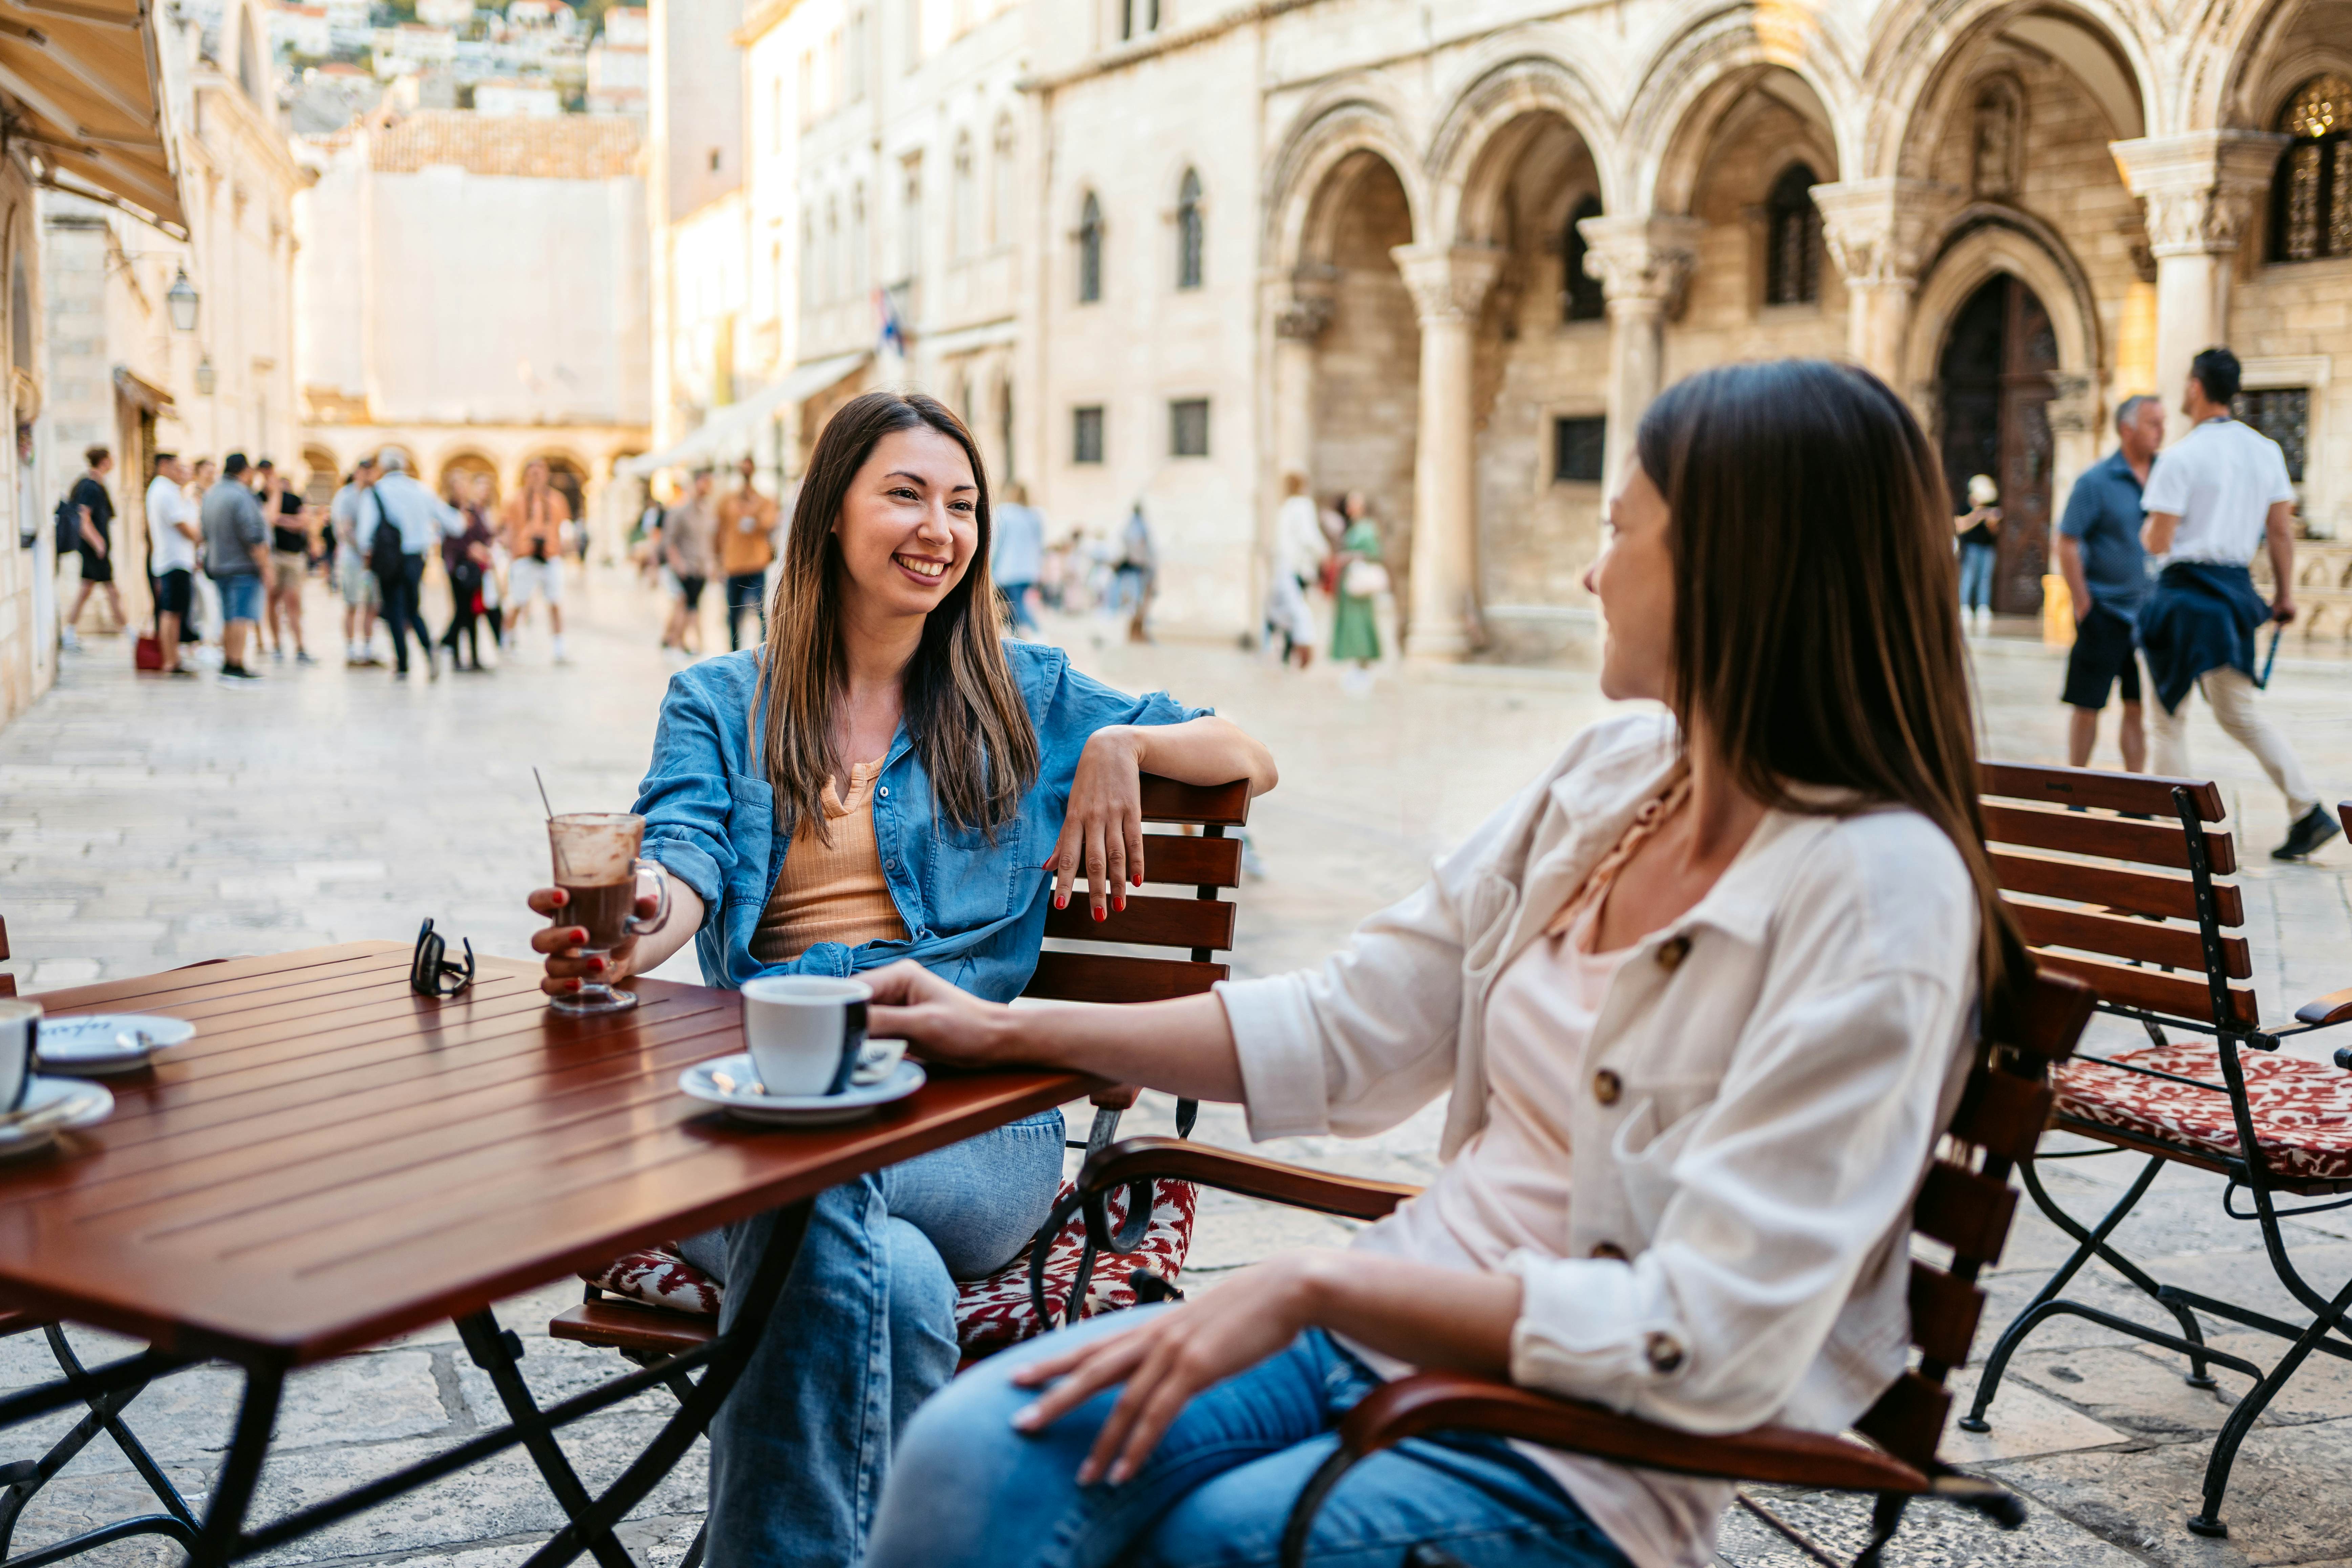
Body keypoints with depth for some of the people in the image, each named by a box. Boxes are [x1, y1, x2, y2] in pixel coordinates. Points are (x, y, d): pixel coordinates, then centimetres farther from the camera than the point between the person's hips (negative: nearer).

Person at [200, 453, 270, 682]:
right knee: (242, 617, -10)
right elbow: (253, 537, -19)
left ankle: (227, 664, 18)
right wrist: (265, 566, -14)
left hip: (218, 566, 9)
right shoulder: (241, 496, -16)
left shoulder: (211, 494, 13)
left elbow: (207, 534, 19)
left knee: (229, 618, 14)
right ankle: (236, 666, -14)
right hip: (243, 567, -9)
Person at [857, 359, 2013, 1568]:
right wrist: (1014, 1034, 11)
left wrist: (1315, 1287, -22)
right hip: (1398, 1328, 6)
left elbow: (1708, 1341, -21)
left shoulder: (1880, 892, -16)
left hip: (1583, 1457, -5)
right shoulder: (1613, 774, 6)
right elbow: (1347, 1031, 11)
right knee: (973, 1458, -18)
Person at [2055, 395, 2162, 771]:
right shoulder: (2096, 481, -6)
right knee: (2088, 706, 2)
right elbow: (2067, 545, -8)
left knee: (2140, 707, 6)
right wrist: (2083, 606, -11)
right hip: (2105, 611, -4)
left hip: (2149, 612, 4)